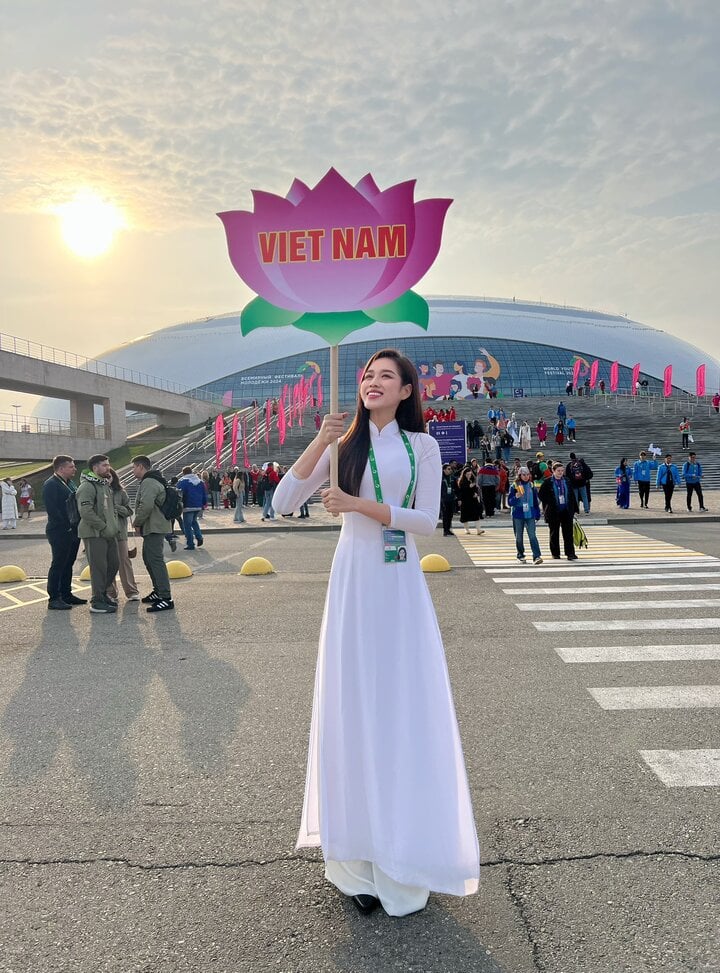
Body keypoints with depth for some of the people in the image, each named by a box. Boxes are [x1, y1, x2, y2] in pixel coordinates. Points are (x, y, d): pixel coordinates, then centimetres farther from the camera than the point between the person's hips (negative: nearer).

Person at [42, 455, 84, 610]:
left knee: (68, 564, 14)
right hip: (59, 533, -9)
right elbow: (52, 510, -20)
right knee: (58, 564, -3)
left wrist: (77, 526, 9)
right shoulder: (51, 485, -12)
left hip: (73, 532, 9)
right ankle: (54, 599, 3)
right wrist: (67, 526, -18)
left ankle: (66, 594, 24)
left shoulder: (70, 483, 16)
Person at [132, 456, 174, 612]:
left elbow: (146, 506, -26)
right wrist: (139, 523, 16)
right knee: (148, 558, 20)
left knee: (155, 560, -13)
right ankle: (158, 591, 29)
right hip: (152, 527, 11)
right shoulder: (152, 481, 20)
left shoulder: (148, 483, -15)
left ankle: (166, 598, -15)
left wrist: (137, 523, -12)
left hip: (153, 528, -11)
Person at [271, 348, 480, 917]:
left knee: (404, 707, 2)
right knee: (352, 708, 5)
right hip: (352, 580, 2)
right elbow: (283, 503, 0)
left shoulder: (421, 446, 3)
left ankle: (404, 859, 18)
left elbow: (426, 520, -6)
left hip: (400, 584, -1)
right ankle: (361, 857, 19)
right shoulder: (343, 445, 7)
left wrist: (360, 504, -15)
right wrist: (318, 445, -11)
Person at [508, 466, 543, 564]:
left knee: (532, 536, -11)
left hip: (530, 515, 1)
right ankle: (521, 556, 22)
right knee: (519, 537, 7)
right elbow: (510, 503, -1)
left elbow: (536, 501, 14)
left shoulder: (532, 486, 7)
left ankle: (537, 556, -15)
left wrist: (537, 515, 11)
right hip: (518, 516, -1)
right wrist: (516, 497, -20)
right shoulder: (514, 486, -1)